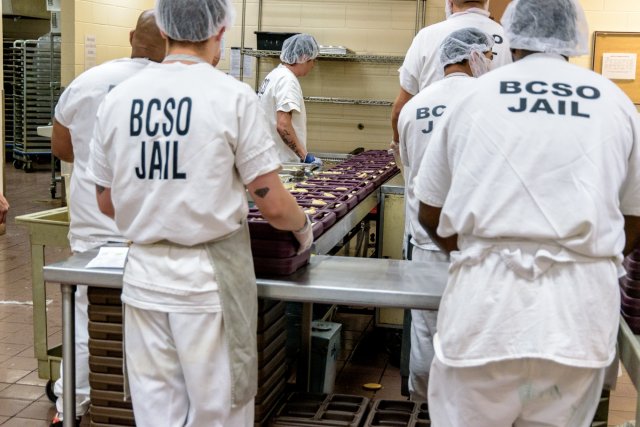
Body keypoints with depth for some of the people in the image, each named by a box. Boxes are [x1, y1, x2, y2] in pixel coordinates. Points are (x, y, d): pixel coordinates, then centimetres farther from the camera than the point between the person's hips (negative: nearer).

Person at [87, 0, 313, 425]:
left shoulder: (118, 98, 1)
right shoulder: (232, 96, -11)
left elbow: (107, 202, 10)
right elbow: (272, 204, -10)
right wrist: (304, 227, 11)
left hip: (144, 275, 4)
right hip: (209, 278, -4)